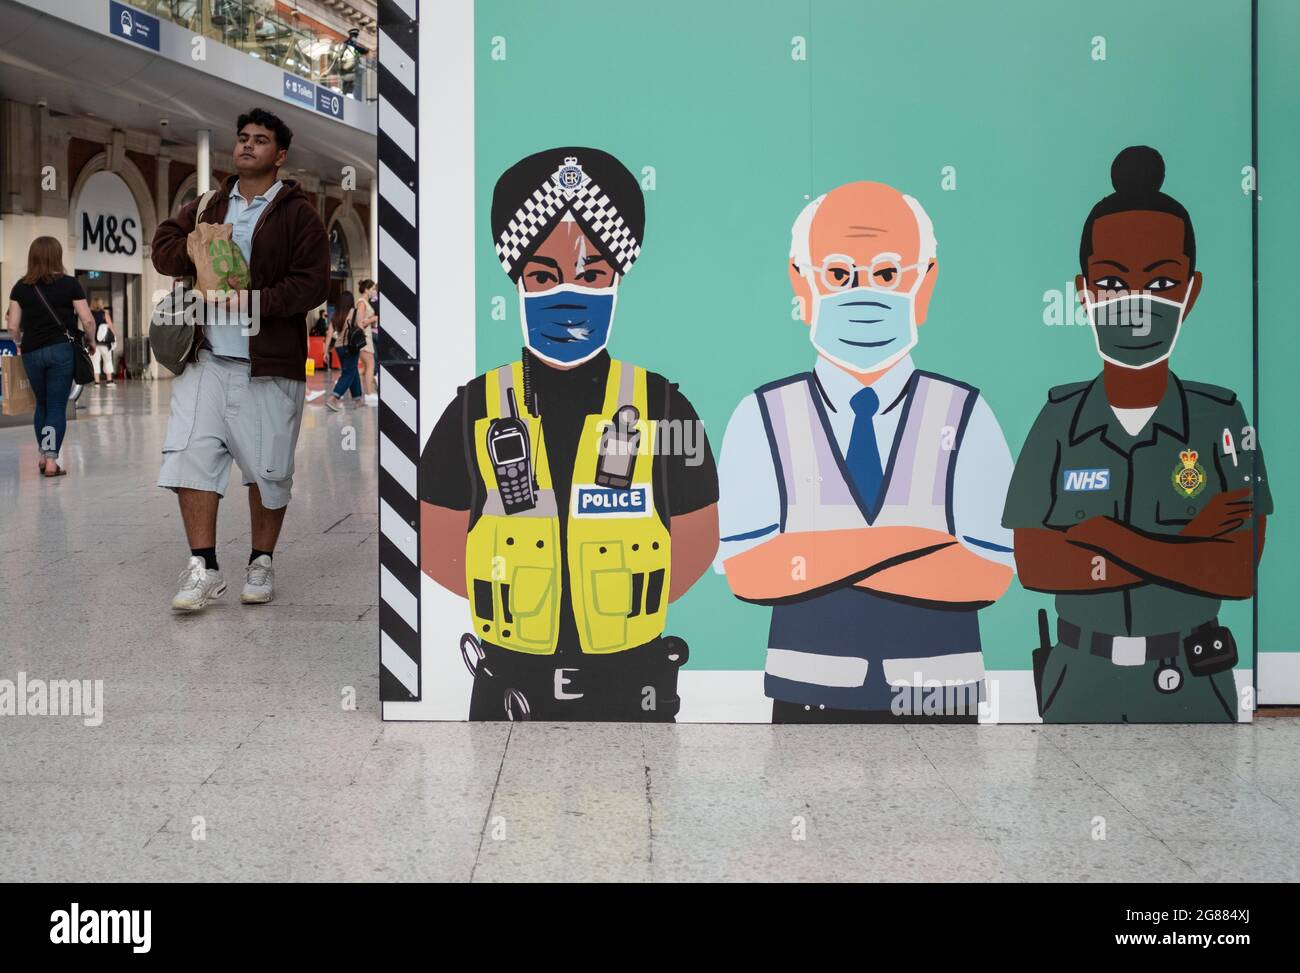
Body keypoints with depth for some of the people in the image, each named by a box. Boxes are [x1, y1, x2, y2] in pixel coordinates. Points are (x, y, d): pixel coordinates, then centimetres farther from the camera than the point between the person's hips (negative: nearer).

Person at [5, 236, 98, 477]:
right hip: (61, 349, -3)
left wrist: (20, 343, 21)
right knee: (57, 407, 1)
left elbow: (13, 325, 2)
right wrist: (91, 341, 12)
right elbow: (87, 320, -6)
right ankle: (51, 460, -5)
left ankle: (44, 455, 22)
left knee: (42, 404, 19)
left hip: (31, 352, 3)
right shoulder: (70, 284, -4)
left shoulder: (21, 287, 3)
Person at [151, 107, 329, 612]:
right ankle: (203, 566, 1)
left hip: (269, 362, -4)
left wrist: (256, 301, -20)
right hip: (205, 358, 4)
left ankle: (261, 563, 22)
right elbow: (162, 247, 13)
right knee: (191, 455, -6)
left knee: (268, 467, 6)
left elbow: (313, 284, -9)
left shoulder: (298, 213, -1)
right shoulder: (207, 207, 16)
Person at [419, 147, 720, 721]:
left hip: (630, 684, 0)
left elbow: (696, 541, 2)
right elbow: (435, 542, 3)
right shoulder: (478, 408, -3)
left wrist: (618, 606, -2)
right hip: (508, 688, 1)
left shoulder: (661, 405, -4)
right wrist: (517, 602, 1)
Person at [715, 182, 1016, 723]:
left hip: (937, 700, 0)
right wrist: (912, 539, -20)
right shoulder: (762, 418, -3)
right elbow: (746, 572, -15)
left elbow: (987, 573, -14)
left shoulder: (964, 416, -2)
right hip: (809, 697, 0)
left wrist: (809, 558, -18)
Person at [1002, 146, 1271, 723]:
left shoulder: (1221, 420, -5)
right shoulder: (1059, 421, -4)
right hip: (1080, 684, 0)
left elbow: (1241, 573, -14)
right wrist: (1182, 547, -17)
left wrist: (1105, 536, -20)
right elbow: (1033, 565, -12)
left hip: (1190, 688, 0)